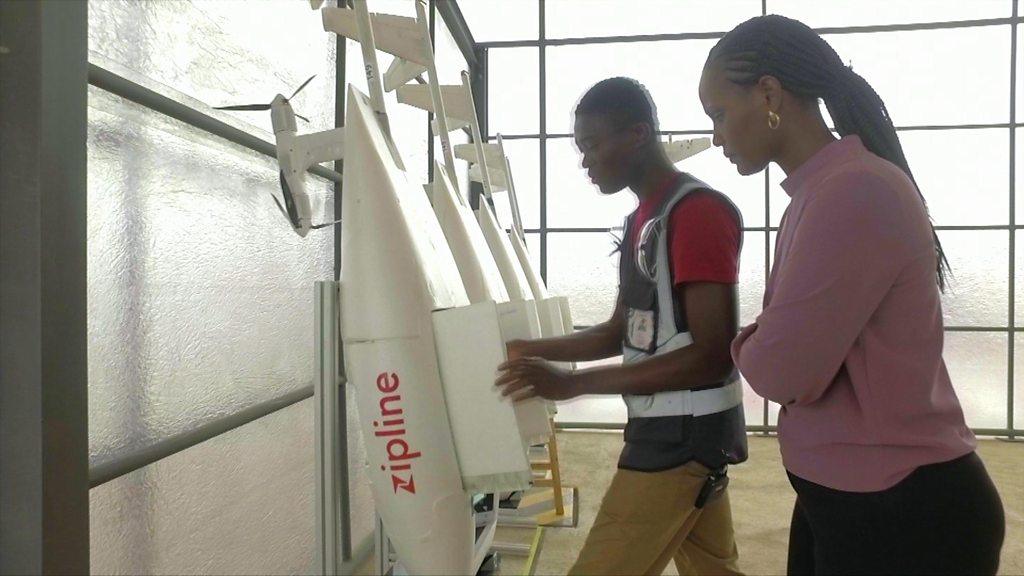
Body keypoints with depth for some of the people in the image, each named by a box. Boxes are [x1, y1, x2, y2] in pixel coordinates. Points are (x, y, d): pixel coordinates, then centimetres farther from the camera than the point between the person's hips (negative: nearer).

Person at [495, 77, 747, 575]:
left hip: (686, 432, -9)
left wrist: (572, 383, -25)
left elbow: (712, 356, -23)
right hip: (663, 427, 9)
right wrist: (529, 350, 4)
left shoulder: (699, 211, -17)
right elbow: (622, 332, 17)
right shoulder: (642, 218, 12)